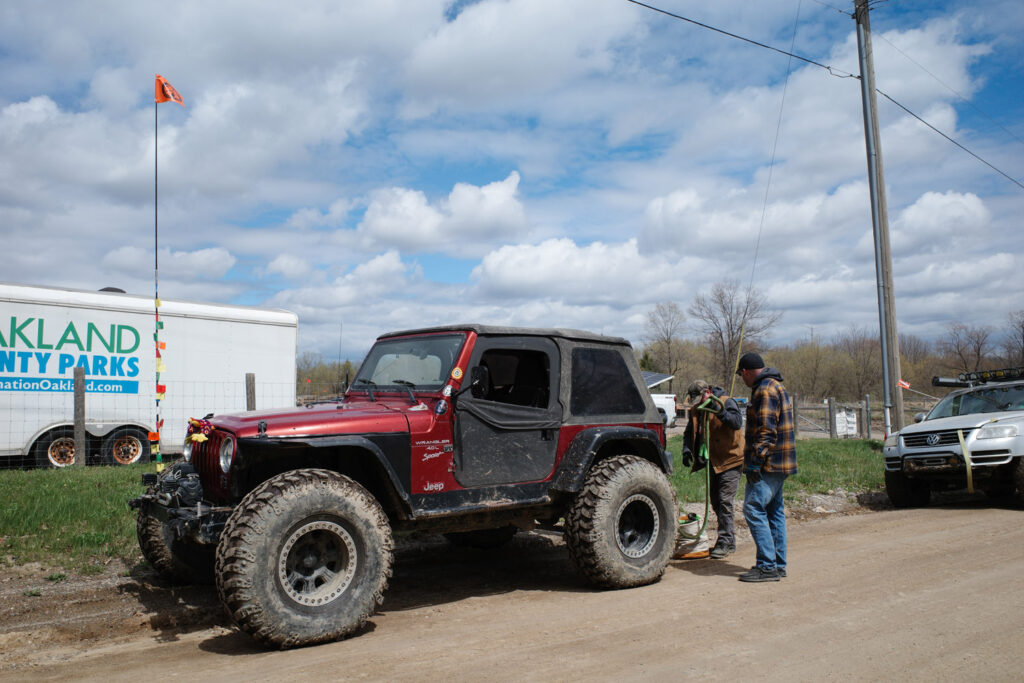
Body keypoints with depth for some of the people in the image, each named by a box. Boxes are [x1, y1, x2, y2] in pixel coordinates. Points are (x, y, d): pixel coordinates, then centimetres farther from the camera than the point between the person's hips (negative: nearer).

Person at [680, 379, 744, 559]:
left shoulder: (727, 402, -12)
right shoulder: (696, 409, 7)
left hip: (730, 459, -8)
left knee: (725, 501, -12)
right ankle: (729, 541, 24)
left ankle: (724, 543, -6)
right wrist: (687, 449, -4)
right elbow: (690, 432, 13)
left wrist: (720, 411, -40)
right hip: (713, 461, 8)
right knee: (716, 503, 12)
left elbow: (737, 422, -28)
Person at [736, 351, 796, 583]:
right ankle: (778, 564, 18)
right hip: (779, 464, 11)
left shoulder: (765, 390, -14)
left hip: (768, 463, -11)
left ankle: (767, 566, -10)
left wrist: (755, 461, -21)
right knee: (774, 511, 13)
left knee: (754, 509, -10)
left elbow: (766, 431, -21)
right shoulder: (777, 387, 20)